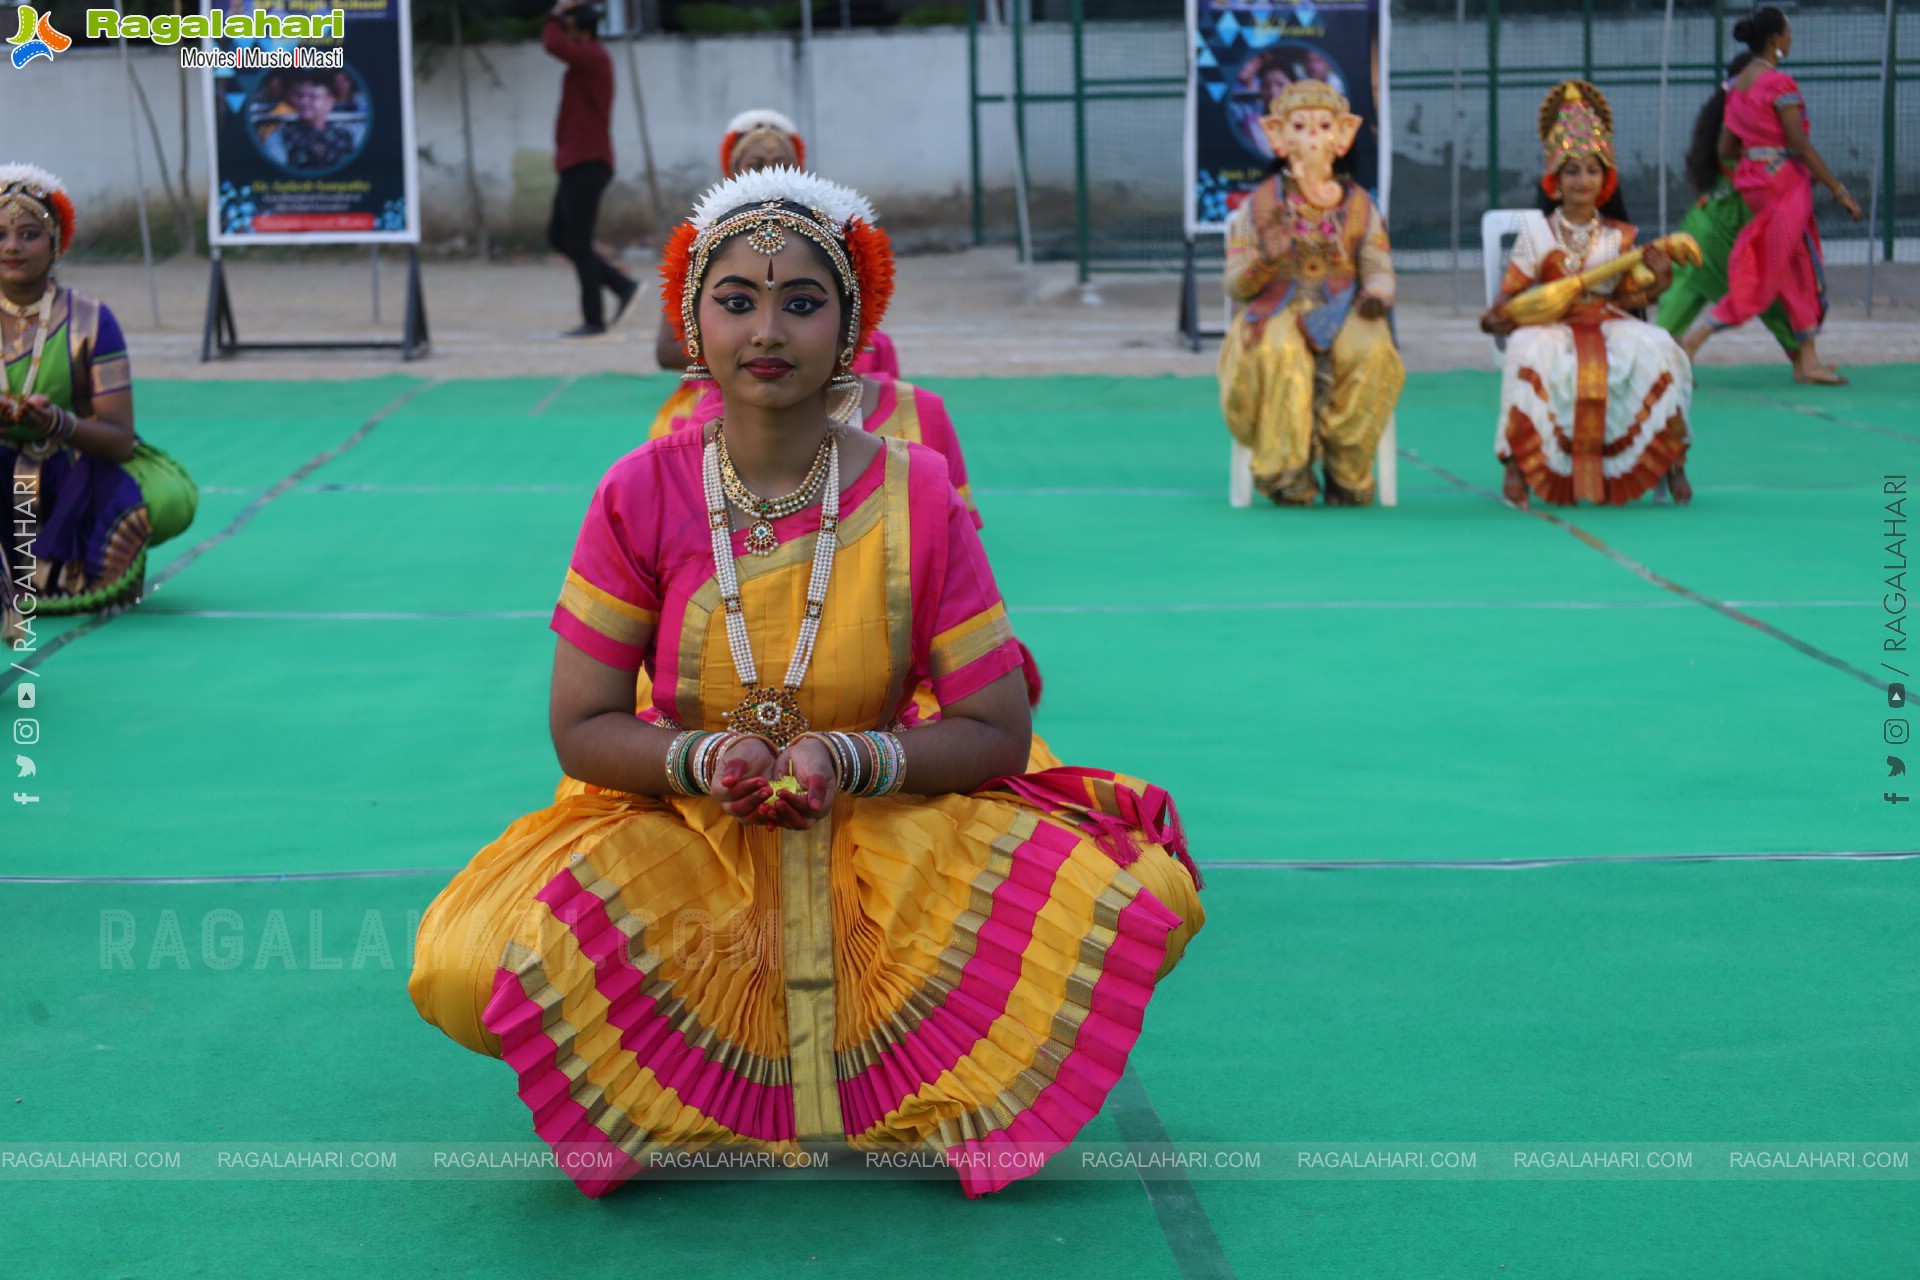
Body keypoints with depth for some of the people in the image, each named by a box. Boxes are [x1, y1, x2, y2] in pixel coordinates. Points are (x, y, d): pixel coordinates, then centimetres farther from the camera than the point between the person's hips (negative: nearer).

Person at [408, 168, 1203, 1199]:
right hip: (678, 839, 0)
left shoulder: (917, 496, -6)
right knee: (462, 970, -29)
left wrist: (855, 759, -22)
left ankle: (918, 1076, 3)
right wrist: (702, 759, -22)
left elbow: (997, 733, -4)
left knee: (1139, 898, -25)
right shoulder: (642, 496, -6)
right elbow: (582, 728, -2)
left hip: (887, 835, 1)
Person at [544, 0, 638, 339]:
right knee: (558, 237, 12)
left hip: (586, 167, -10)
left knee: (578, 244, -6)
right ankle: (623, 286, 12)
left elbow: (553, 44, -27)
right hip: (578, 165, 10)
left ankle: (594, 320, 0)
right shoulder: (589, 60, 18)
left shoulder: (592, 57, -13)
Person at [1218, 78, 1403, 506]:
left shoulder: (1358, 206, 13)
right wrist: (1265, 262, -18)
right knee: (1280, 351, -38)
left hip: (1342, 310, 2)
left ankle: (1347, 473, -17)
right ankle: (1287, 472, -26)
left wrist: (1376, 295, -15)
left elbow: (1379, 269, 10)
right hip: (1278, 311, -2)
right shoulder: (1258, 207, 7)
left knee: (1372, 351, -32)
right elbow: (1234, 285, 4)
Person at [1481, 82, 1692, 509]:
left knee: (1657, 350, -28)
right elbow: (1512, 292, 2)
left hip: (1608, 326, 2)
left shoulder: (1620, 236, 11)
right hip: (1552, 327, -2)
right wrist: (1498, 317, -19)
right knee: (1530, 352, -37)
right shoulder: (1537, 231, 6)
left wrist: (1653, 284, -14)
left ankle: (1671, 461, -16)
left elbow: (1625, 297, 7)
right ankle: (1517, 465, -30)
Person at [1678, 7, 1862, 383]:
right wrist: (1840, 191, -12)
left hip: (1754, 180, 9)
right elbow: (1802, 146, -17)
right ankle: (1689, 343, -9)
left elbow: (1726, 148, 9)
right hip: (1785, 182, -9)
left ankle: (1808, 362, 16)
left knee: (1803, 272, 14)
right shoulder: (1780, 84, -16)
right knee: (1761, 283, -4)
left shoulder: (1737, 85, 9)